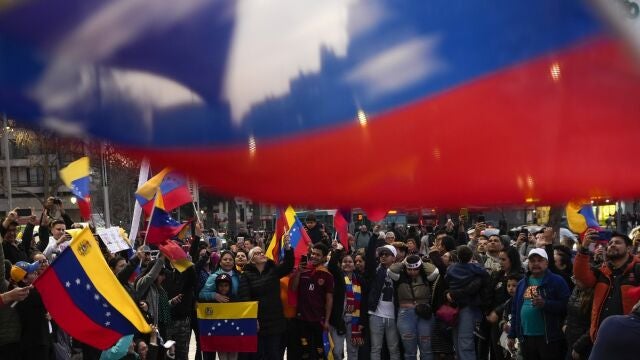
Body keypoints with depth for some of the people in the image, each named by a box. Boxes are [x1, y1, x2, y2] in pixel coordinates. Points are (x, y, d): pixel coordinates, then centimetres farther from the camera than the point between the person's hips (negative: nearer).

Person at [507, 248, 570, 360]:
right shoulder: (522, 283, 15)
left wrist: (545, 304, -25)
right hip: (526, 338, 6)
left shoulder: (557, 281, -3)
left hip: (549, 338, -6)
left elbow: (566, 306, -12)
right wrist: (512, 335, 15)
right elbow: (515, 310, 18)